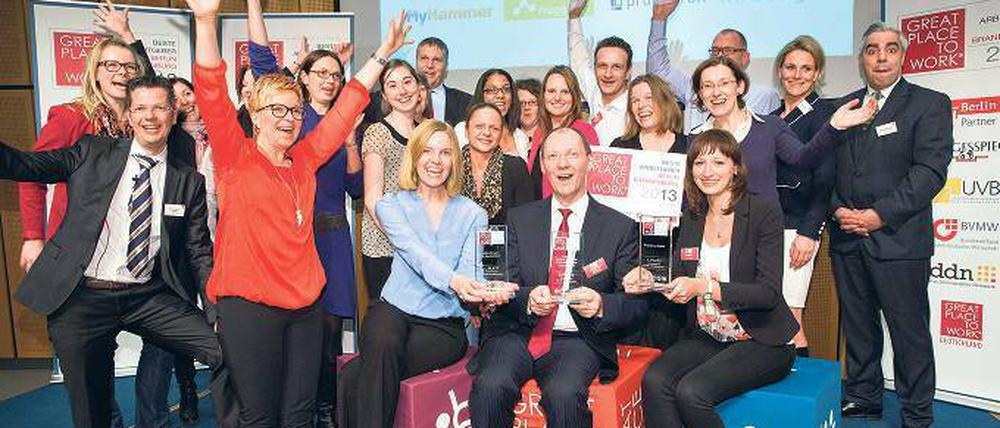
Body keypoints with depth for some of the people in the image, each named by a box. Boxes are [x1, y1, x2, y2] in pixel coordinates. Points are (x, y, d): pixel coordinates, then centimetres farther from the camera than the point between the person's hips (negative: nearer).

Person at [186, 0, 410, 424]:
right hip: (249, 305, -4)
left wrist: (383, 52, 16)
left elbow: (346, 108, 14)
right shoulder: (236, 158, -1)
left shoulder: (303, 160, 10)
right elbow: (212, 94, -14)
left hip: (304, 304, 4)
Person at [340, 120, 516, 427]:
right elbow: (417, 254, -12)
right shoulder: (393, 205, 6)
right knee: (382, 346, -34)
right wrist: (452, 280, -33)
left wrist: (490, 290, -29)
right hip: (395, 309, 1)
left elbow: (470, 269, -4)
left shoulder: (472, 214, 8)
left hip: (445, 324, -1)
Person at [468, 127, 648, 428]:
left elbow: (636, 304, 3)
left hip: (577, 340, -1)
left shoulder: (620, 227, 7)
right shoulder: (519, 219, 12)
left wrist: (601, 305, -18)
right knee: (490, 386, -28)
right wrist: (527, 299, -17)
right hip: (517, 333, 2)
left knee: (563, 394, -32)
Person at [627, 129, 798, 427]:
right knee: (654, 380, -23)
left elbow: (769, 293, -15)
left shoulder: (764, 211, -8)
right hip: (705, 338, 4)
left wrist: (705, 287, -28)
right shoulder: (691, 218, 7)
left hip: (761, 341, -4)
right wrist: (650, 282, -14)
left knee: (691, 391, -27)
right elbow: (680, 285, 8)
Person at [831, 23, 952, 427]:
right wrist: (838, 209, -5)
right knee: (857, 327, 14)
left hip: (898, 239, -4)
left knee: (909, 330, 3)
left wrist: (880, 215, -17)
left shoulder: (930, 104, 1)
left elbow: (931, 170, -10)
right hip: (847, 239, 4)